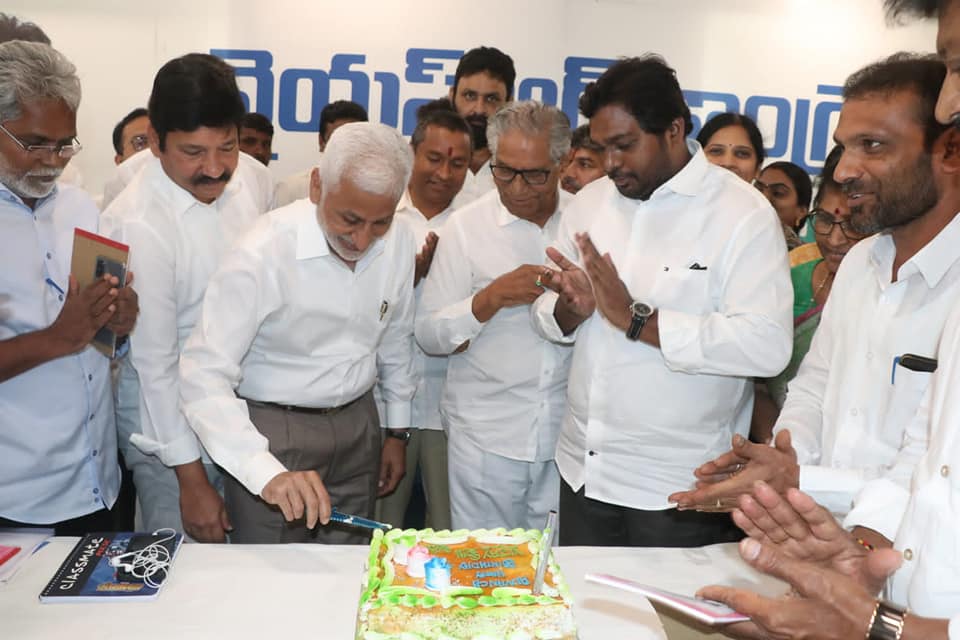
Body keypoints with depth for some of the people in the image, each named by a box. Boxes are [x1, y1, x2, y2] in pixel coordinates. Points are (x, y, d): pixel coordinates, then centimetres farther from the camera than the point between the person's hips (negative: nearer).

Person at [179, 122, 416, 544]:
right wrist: (267, 473, -38)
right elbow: (204, 376, -26)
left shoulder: (398, 242, -6)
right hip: (273, 434, -4)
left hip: (358, 425, 5)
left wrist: (397, 430, 14)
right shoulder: (263, 253, -23)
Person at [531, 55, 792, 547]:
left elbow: (767, 344, -23)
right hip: (583, 469, 5)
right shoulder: (590, 202, 6)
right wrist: (571, 308, -13)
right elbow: (546, 318, 10)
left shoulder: (742, 213, -12)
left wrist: (636, 318, -22)